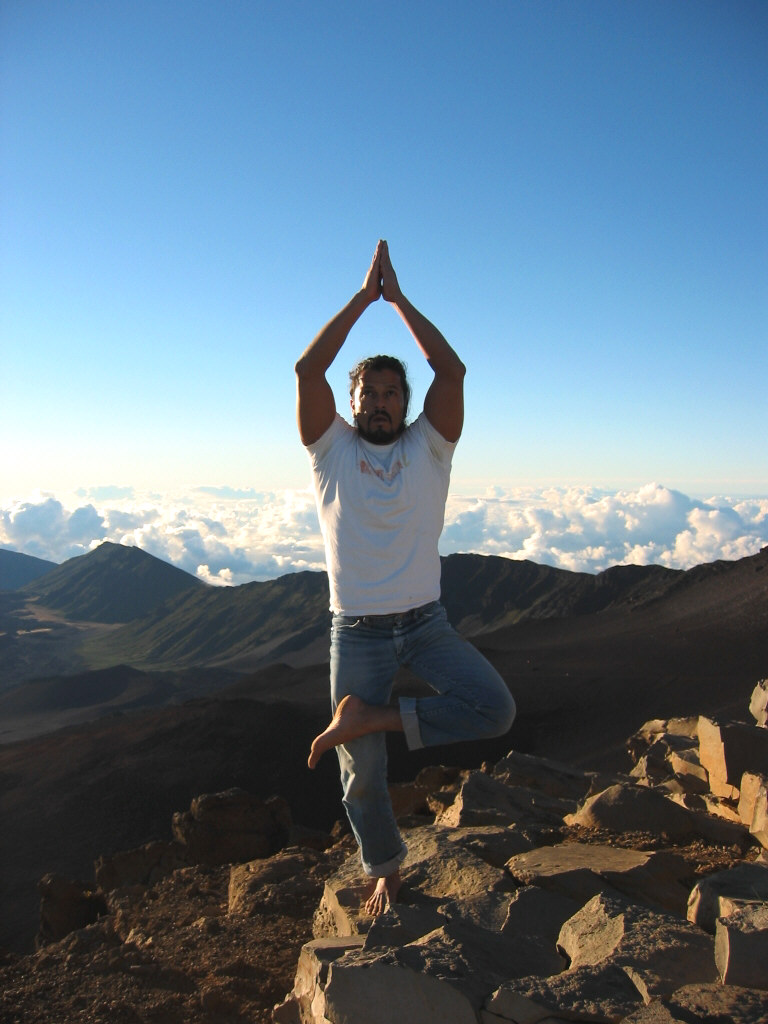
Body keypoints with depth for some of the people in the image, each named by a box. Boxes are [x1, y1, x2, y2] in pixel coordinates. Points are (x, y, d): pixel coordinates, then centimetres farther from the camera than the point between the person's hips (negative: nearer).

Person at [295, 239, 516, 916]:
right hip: (357, 632, -1)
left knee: (495, 709, -22)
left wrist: (399, 297, -4)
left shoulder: (429, 447, 4)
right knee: (363, 778, 6)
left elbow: (452, 369, -8)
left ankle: (368, 718, -9)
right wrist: (364, 295, -7)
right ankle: (385, 869, 34)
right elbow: (308, 368, -11)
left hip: (426, 622, 1)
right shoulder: (331, 449, 2)